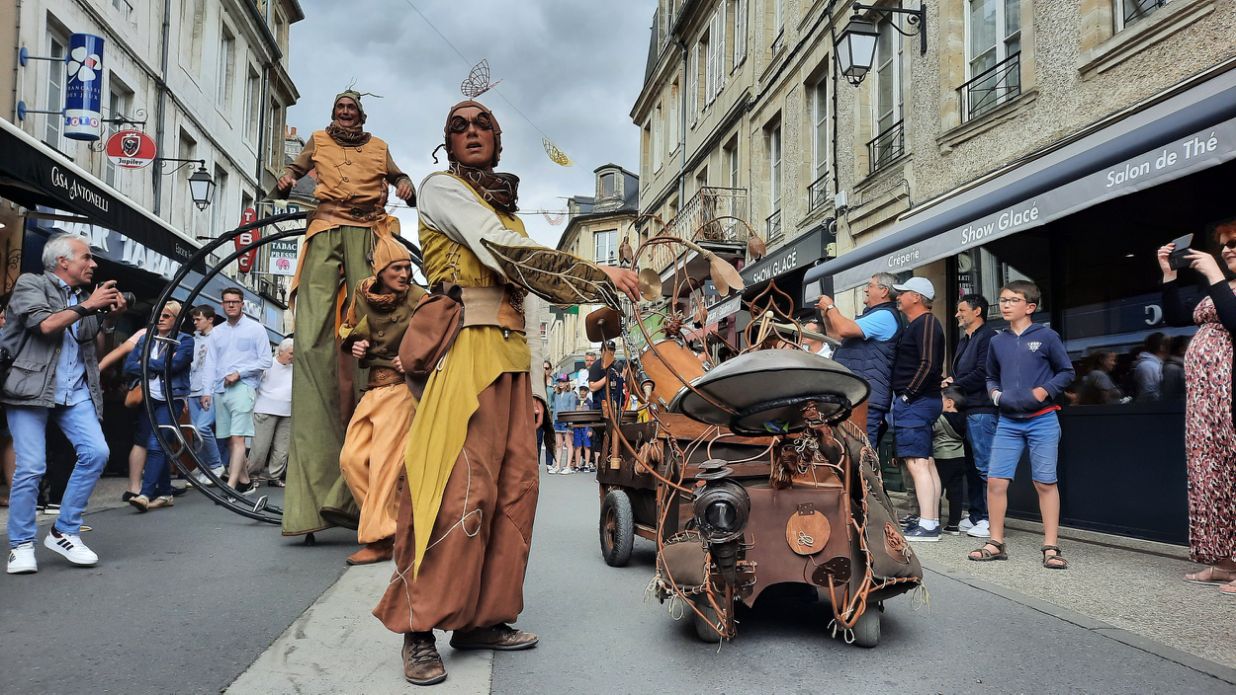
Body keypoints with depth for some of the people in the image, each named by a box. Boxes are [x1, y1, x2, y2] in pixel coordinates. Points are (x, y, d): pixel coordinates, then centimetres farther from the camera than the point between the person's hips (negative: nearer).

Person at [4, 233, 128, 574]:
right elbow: (44, 324, -14)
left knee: (96, 452, -11)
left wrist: (112, 315, 3)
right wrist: (87, 305, -12)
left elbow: (93, 340, 18)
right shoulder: (30, 284, 1)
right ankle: (20, 545, 7)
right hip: (31, 388, -5)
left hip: (75, 392, 5)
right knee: (31, 467, -9)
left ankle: (64, 532, 2)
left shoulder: (82, 297, 19)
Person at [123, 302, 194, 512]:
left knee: (156, 446, -15)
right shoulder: (145, 340, 15)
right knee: (159, 448, 8)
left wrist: (146, 363, -4)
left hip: (171, 400, -5)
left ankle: (145, 494, -20)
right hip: (148, 399, 5)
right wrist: (157, 367, -9)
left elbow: (174, 363, -15)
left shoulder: (184, 340, 1)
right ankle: (165, 494, 14)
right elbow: (128, 366, 4)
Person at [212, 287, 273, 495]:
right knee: (229, 440, 9)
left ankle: (230, 486, -19)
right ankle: (245, 482, 19)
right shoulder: (216, 332, 17)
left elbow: (265, 361, -3)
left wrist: (239, 373, -11)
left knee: (237, 438, -13)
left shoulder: (255, 329, 2)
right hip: (220, 390, 6)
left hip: (243, 387, -6)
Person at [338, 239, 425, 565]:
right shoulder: (362, 295, 5)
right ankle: (386, 525, 11)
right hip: (372, 387, 6)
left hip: (401, 386, -6)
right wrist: (355, 346, 1)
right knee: (352, 458, 1)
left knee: (384, 463, -8)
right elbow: (348, 330, 23)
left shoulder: (417, 299, -8)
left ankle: (381, 540, -2)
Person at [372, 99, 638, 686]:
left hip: (511, 359, 7)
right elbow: (504, 251, -12)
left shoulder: (508, 213, 25)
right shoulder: (442, 188, 4)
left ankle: (483, 619, 10)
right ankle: (420, 630, -4)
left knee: (515, 488, 2)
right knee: (462, 489, -13)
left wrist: (535, 386, 12)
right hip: (466, 352, -7)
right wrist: (600, 278, -16)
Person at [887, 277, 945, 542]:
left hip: (915, 401, -11)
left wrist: (908, 394, -18)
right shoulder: (915, 325, 20)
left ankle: (927, 527, -13)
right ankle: (932, 521, 16)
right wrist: (905, 395, 16)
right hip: (920, 401, 11)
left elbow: (929, 364, -21)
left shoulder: (926, 323, -11)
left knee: (917, 463, -12)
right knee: (926, 463, 11)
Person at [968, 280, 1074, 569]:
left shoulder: (1046, 336, -2)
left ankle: (1051, 547, 10)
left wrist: (1045, 390, -11)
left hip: (1042, 421, -3)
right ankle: (996, 543, 11)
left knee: (1045, 483, 2)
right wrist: (994, 392, 0)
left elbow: (1067, 372, 4)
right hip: (1008, 422, 3)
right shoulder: (997, 341, 9)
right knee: (995, 480, -1)